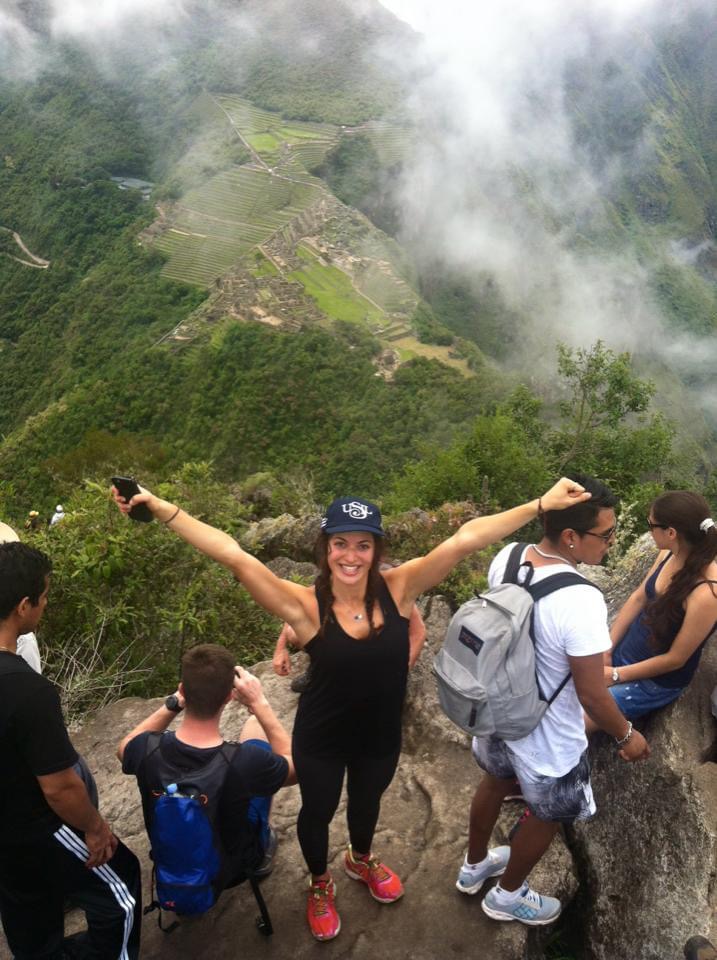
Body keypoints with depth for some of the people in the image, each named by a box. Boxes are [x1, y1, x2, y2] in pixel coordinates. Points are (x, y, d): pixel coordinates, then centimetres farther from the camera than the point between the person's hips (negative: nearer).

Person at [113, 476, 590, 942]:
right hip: (321, 740, -2)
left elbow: (464, 539, -29)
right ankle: (320, 884, 58)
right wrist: (163, 508, -46)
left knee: (368, 801, 31)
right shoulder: (305, 605, -29)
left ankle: (362, 859, 66)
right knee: (318, 810, 25)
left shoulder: (397, 588, -22)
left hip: (382, 736, 3)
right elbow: (234, 555, -38)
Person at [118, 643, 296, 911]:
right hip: (233, 865, -2)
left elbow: (124, 749, -2)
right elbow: (298, 767, -14)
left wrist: (173, 704, -11)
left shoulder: (148, 751, -30)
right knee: (256, 726, 7)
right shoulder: (246, 763, -38)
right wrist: (259, 703, -18)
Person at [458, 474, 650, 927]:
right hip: (547, 737, -6)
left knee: (495, 782, 33)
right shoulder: (581, 602, -37)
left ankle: (474, 866, 58)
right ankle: (508, 894, 49)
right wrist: (626, 735, -7)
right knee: (546, 817, 24)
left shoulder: (506, 557, -15)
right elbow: (591, 694, -26)